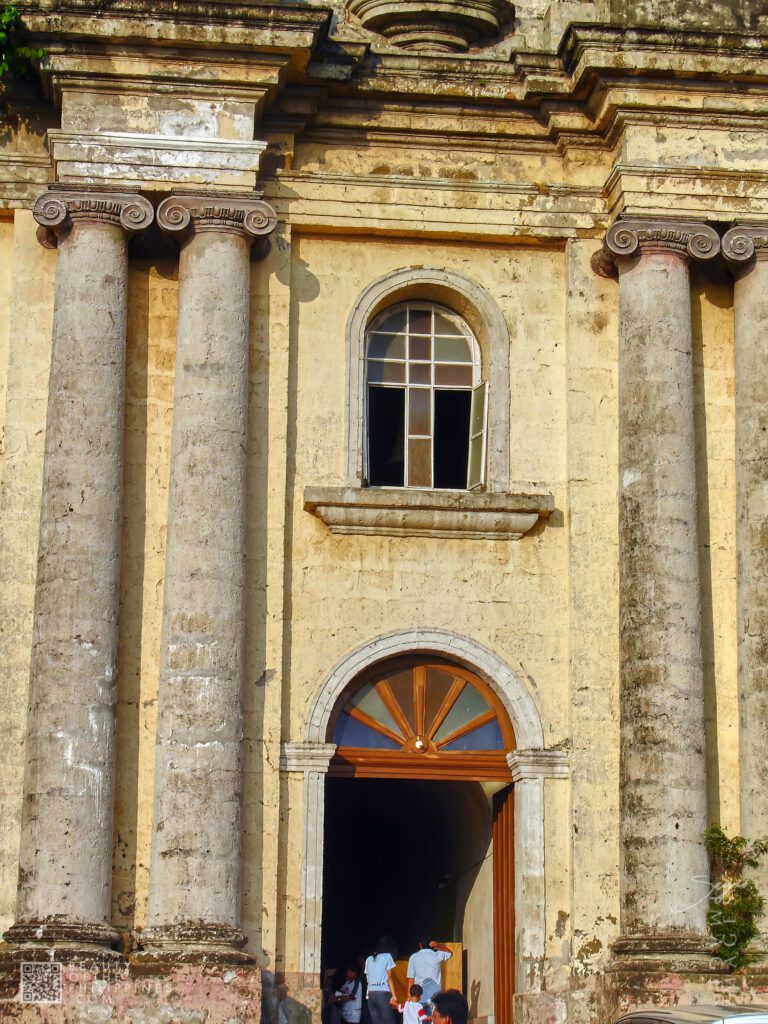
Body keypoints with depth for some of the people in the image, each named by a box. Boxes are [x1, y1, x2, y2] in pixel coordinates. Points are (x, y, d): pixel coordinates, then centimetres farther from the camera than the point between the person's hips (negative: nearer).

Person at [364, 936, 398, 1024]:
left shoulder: (369, 959, 19)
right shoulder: (387, 956, 3)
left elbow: (368, 978, 10)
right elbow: (389, 978, -4)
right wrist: (394, 995, -7)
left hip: (371, 993, 5)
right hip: (383, 993, -5)